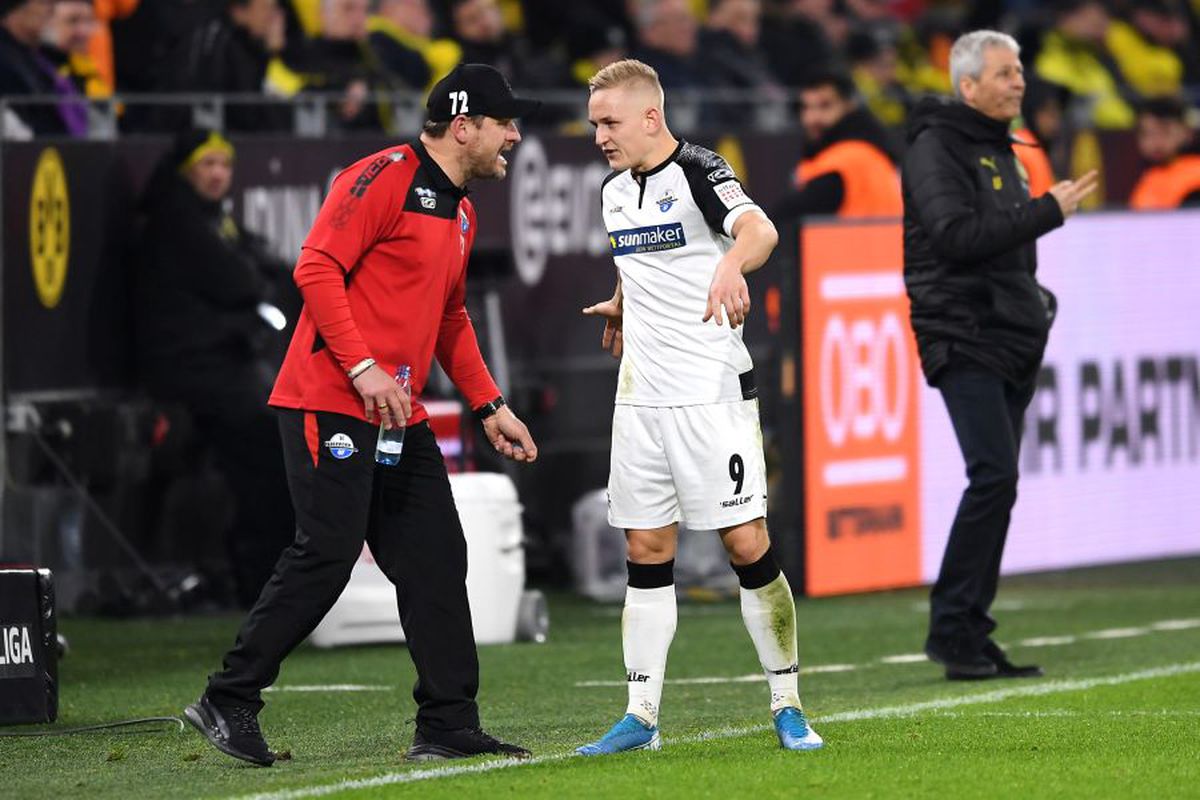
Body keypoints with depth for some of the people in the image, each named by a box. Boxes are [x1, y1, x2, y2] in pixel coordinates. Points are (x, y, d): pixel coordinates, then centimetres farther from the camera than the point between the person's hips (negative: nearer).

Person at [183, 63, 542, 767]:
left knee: (437, 560, 4)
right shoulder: (386, 177, -10)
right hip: (331, 405, -9)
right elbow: (317, 268, -17)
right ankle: (228, 702, -2)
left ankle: (450, 727, 7)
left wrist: (491, 406, 22)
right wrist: (363, 368, -21)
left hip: (401, 419, 9)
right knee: (327, 553, -12)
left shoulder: (462, 213, 19)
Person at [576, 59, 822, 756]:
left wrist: (731, 263, -52)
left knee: (748, 545, -6)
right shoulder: (616, 193, 12)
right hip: (641, 397, 7)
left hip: (713, 392, -7)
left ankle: (788, 709, 4)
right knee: (646, 553, 6)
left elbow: (760, 230, -33)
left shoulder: (697, 172, -11)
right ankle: (642, 718, 9)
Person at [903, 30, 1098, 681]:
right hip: (964, 339, -9)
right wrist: (1048, 210, -20)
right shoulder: (935, 148, -8)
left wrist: (1034, 298, 13)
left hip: (1010, 341, 9)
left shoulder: (998, 149, 20)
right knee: (994, 477, -18)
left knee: (996, 484, 6)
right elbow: (957, 233, -21)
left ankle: (970, 636, 8)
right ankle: (951, 630, -14)